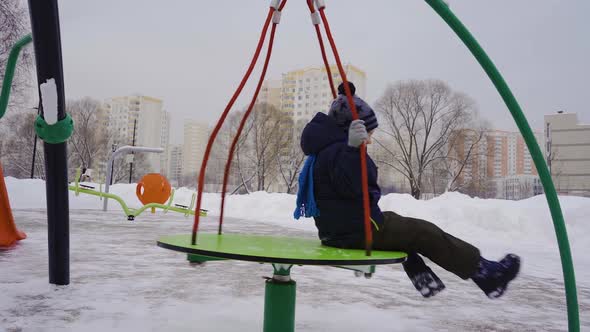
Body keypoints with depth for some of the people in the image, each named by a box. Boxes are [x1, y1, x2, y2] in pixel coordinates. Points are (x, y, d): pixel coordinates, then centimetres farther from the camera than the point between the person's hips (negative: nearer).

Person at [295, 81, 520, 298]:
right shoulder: (337, 151, -20)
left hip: (337, 228, 11)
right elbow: (352, 186, -34)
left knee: (394, 221, 31)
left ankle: (420, 275, 31)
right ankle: (486, 274, 7)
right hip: (356, 230, -11)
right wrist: (354, 148, -43)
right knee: (424, 233, -2)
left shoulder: (324, 149, 14)